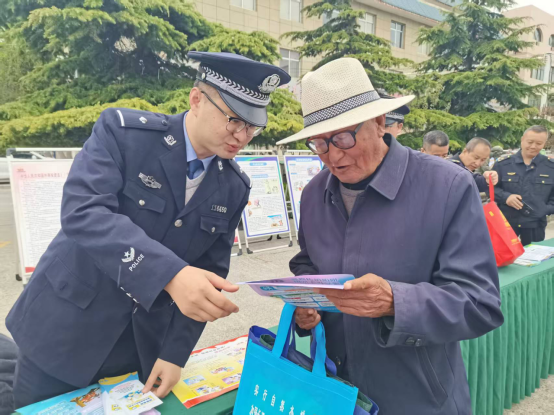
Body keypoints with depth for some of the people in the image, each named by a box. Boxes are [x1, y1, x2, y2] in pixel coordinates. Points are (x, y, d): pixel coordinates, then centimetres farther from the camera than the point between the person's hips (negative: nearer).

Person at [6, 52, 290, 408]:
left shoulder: (234, 187, -4)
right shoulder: (123, 130, -15)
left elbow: (210, 270, 0)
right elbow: (83, 211, -28)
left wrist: (176, 352, -5)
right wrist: (171, 275, -40)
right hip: (67, 326, -2)